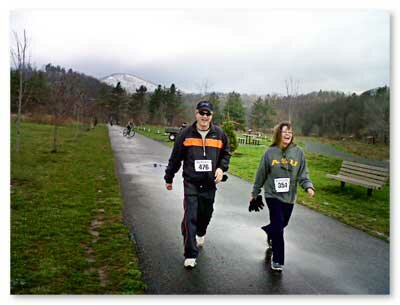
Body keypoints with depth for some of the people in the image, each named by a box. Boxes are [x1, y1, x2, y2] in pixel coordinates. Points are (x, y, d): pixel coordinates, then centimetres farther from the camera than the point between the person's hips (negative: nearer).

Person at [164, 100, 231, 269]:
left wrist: (221, 168, -6)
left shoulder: (220, 134, 0)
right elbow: (175, 158, 4)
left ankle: (201, 233, 51)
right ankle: (190, 254, 5)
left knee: (206, 214, 17)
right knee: (190, 218, -6)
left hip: (210, 183, 2)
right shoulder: (186, 134, -4)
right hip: (191, 182, -2)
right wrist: (168, 178, 10)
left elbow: (226, 154, 14)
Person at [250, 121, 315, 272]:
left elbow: (303, 174, 0)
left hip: (289, 196, 3)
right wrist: (255, 193, 8)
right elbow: (261, 174, 1)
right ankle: (277, 259, 10)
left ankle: (269, 230, 53)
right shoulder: (270, 152, -7)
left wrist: (308, 186, -19)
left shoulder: (298, 152, -3)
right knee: (278, 226, -6)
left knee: (282, 224, 18)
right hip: (273, 194, -3)